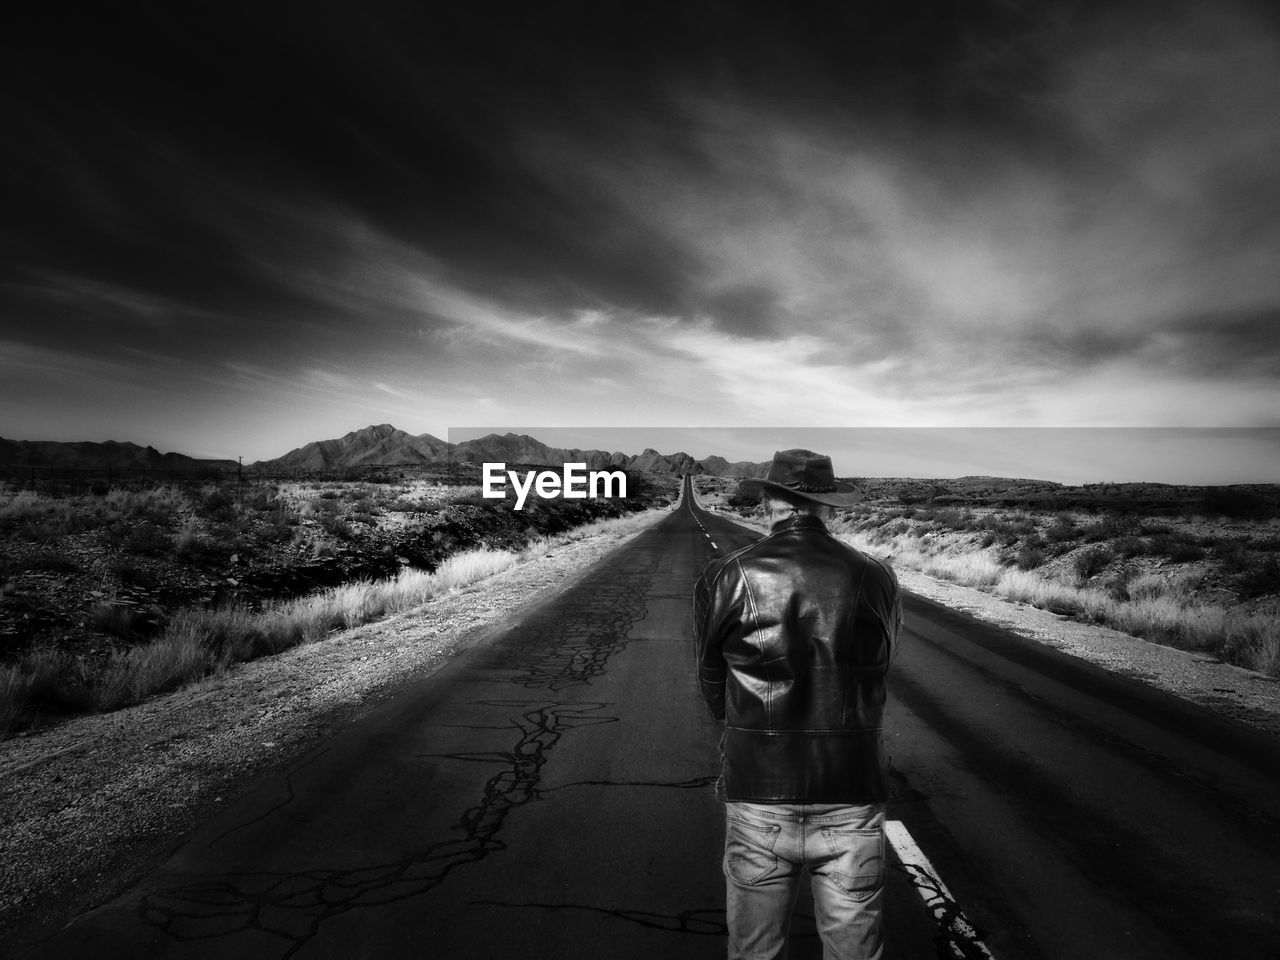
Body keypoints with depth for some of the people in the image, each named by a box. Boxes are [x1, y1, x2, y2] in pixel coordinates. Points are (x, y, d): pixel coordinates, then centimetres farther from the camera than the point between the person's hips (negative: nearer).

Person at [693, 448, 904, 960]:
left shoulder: (723, 579, -8)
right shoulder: (877, 579, -5)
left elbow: (713, 691, 3)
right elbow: (879, 674, 8)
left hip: (756, 798, 0)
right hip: (852, 800, 1)